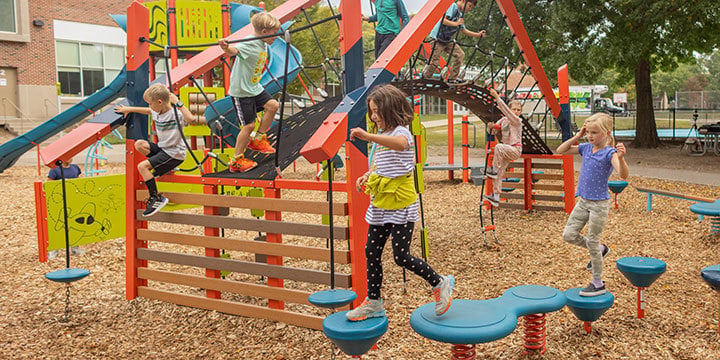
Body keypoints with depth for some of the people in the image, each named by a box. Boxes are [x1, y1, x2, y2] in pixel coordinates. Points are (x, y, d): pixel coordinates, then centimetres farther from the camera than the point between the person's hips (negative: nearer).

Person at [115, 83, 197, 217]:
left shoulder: (175, 114, -22)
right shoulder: (157, 112, 6)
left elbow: (191, 119, -42)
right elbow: (147, 111, 30)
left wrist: (178, 103, -40)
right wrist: (129, 109, 35)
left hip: (174, 153, -9)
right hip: (162, 148, 9)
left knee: (142, 166, -16)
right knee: (139, 144, 0)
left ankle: (156, 198, -8)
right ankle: (165, 167, 5)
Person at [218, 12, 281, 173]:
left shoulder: (263, 45, 8)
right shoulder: (249, 43, -21)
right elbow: (234, 51, -42)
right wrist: (226, 48, -61)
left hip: (255, 88, 9)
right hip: (241, 91, -9)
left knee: (273, 105, 6)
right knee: (249, 125, -6)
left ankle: (257, 139, 22)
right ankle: (236, 161, 8)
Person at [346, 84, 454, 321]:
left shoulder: (401, 131, -15)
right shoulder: (382, 135, 14)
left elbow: (400, 143, -42)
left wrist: (367, 136, -51)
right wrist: (367, 176, 9)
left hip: (401, 206, -9)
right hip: (380, 206, 9)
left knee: (401, 257, -7)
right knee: (371, 252, 9)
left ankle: (440, 284, 16)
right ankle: (373, 302, 22)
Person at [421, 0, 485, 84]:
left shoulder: (460, 14, 11)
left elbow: (463, 30, 21)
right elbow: (443, 20, -28)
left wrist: (477, 34, 15)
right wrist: (456, 23, -23)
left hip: (447, 41, 9)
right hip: (437, 39, -9)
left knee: (460, 55, 0)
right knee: (434, 62, -8)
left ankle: (452, 79, 7)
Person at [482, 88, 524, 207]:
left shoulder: (517, 121, -9)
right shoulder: (504, 120, 12)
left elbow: (505, 109, -21)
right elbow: (494, 131, 18)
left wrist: (497, 97, -25)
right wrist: (492, 126, -6)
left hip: (515, 149, -7)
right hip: (506, 150, 7)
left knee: (499, 147, -35)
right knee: (499, 173, 1)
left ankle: (494, 169, -22)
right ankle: (496, 197, 3)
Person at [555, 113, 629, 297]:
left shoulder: (609, 152, -16)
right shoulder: (586, 148, 4)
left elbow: (623, 175, -30)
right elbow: (560, 151, 10)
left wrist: (621, 157, -49)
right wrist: (577, 136, -1)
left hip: (599, 203, -7)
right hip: (583, 201, 7)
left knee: (592, 242, 1)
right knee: (569, 235, 7)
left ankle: (598, 284, 16)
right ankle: (600, 250, 32)